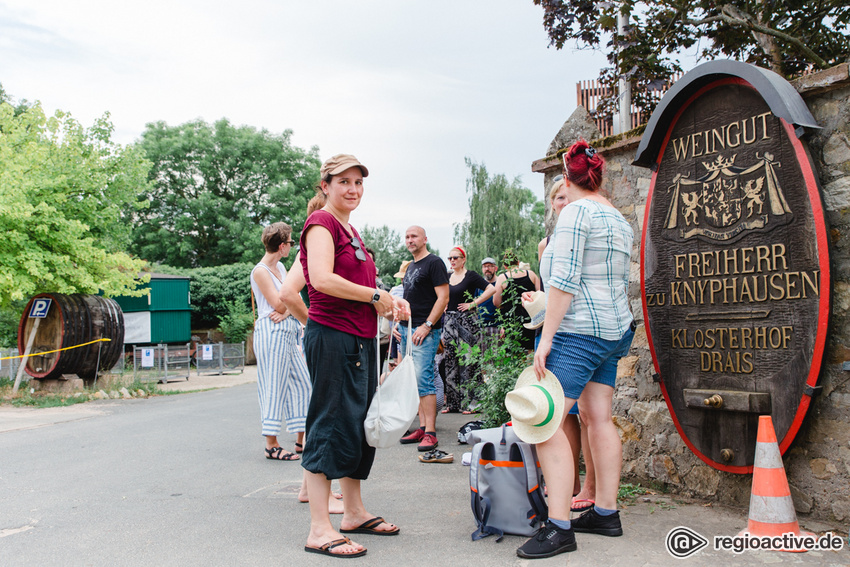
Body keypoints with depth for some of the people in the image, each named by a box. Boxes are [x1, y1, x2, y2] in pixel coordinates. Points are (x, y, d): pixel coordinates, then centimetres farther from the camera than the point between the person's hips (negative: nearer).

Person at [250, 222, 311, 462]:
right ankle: (272, 445, 2)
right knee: (274, 386, -5)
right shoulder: (260, 271, -9)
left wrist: (286, 312, -9)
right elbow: (278, 304, -14)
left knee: (301, 381, 8)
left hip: (286, 333, 9)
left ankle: (301, 439, 16)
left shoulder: (280, 267, 16)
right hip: (271, 333, -9)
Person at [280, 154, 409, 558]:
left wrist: (389, 305, 8)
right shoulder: (321, 222, -8)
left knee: (360, 425, 15)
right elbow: (322, 279, -23)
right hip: (332, 336, -10)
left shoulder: (350, 231, 20)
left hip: (361, 339, 10)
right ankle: (320, 530, 0)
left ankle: (354, 513, 27)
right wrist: (375, 295, -15)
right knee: (331, 425, -7)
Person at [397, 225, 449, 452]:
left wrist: (426, 326, -19)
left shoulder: (434, 263, -6)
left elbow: (443, 298, -14)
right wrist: (399, 322, 17)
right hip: (407, 329, 9)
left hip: (425, 331, -9)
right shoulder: (410, 267, 19)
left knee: (423, 378, -14)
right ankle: (422, 427, 15)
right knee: (414, 380, 9)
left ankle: (430, 433, -11)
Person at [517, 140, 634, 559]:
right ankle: (605, 513, 19)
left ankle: (559, 527, -14)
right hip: (614, 331, 10)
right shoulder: (620, 220, 18)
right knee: (599, 418, 12)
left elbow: (564, 280, -18)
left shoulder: (576, 212, -10)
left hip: (577, 331, -10)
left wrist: (546, 336, -19)